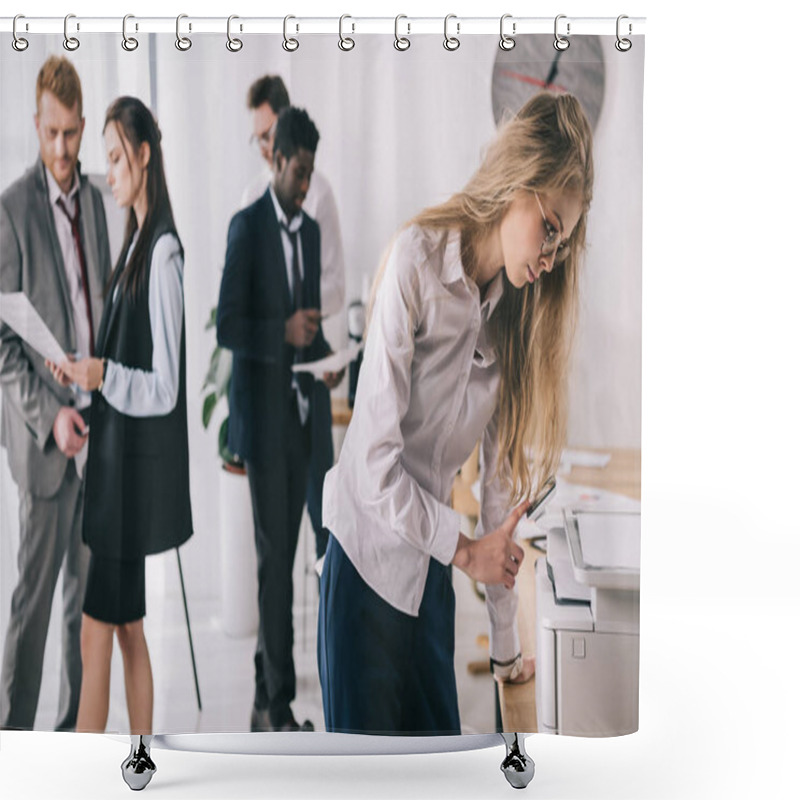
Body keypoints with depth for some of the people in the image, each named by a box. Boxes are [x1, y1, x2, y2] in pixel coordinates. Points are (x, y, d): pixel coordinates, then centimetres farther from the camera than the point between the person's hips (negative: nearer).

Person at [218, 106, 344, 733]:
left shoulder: (312, 231, 14)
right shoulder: (247, 227, -7)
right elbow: (227, 326, -11)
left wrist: (325, 358, -1)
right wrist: (284, 331, -23)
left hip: (301, 412, 7)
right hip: (263, 413, -7)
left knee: (287, 555, 9)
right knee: (274, 555, -7)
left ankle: (264, 701, 19)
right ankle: (280, 704, 1)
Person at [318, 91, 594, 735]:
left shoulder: (515, 308, 2)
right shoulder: (416, 260, -17)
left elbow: (502, 470, 5)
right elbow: (376, 460, -20)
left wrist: (506, 644, 8)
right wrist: (465, 550, -11)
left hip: (431, 567, 6)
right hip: (368, 557, -5)